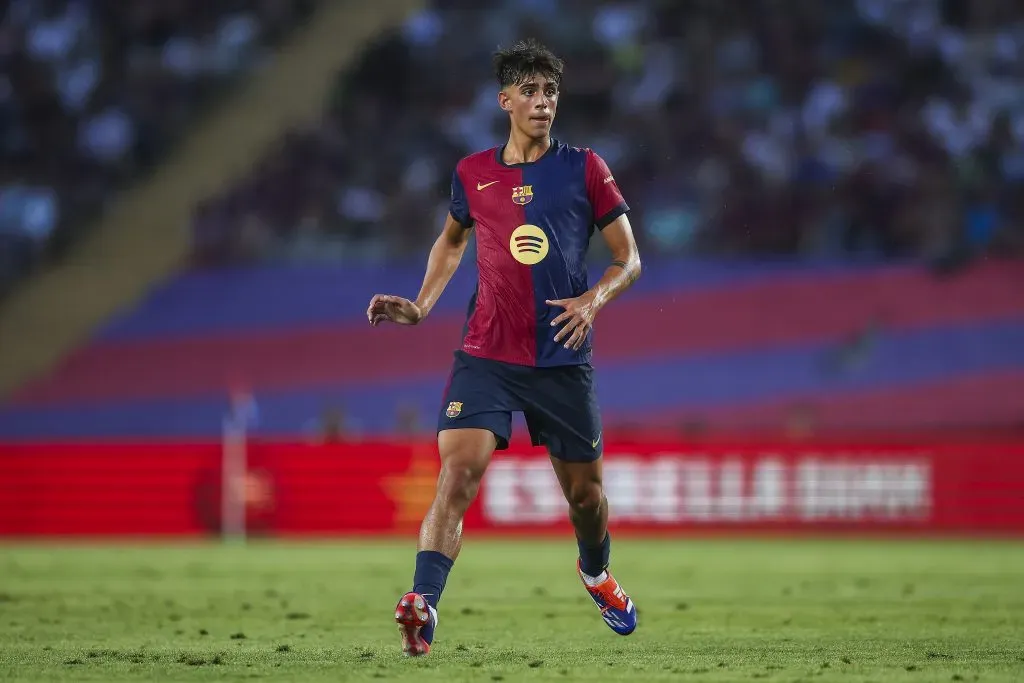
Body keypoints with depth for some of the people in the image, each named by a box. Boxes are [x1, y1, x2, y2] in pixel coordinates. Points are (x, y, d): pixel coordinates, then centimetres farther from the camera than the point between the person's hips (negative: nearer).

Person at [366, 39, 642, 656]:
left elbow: (629, 258, 4)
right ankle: (423, 606, -30)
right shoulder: (473, 175, 7)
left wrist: (594, 298, -15)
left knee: (584, 490, 11)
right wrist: (422, 306, 15)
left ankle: (596, 572, 44)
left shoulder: (585, 168, 1)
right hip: (486, 355, 0)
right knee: (458, 470, -21)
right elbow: (452, 240, 27)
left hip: (564, 359, 0)